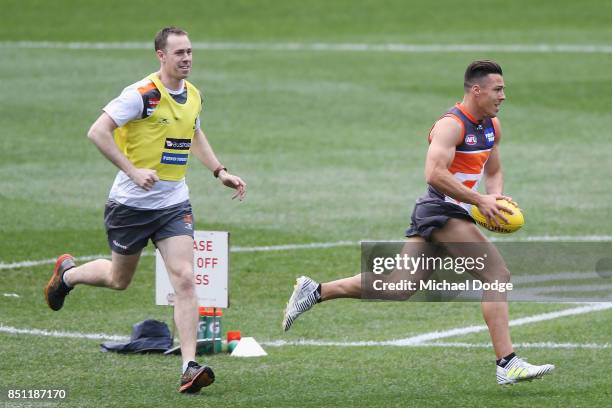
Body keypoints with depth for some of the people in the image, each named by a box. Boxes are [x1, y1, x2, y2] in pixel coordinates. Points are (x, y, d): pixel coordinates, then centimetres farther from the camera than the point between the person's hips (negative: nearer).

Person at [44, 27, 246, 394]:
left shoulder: (193, 96, 5)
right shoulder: (142, 94, -18)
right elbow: (98, 132, -22)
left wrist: (220, 171, 15)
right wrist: (133, 171, -28)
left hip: (174, 204, 4)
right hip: (132, 203, -4)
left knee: (185, 279, -12)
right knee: (119, 280, 15)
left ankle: (190, 368, -16)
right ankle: (67, 273, 48)